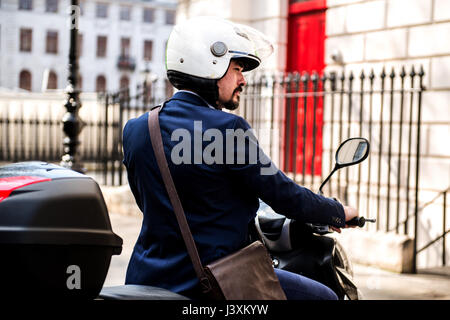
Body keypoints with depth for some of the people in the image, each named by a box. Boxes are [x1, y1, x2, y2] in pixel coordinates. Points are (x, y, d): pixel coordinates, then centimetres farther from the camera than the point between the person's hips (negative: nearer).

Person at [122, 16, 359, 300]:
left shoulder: (134, 130, 5)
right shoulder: (228, 129, -15)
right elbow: (283, 195, -10)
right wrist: (340, 213, 8)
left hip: (147, 277, 7)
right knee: (325, 297, 5)